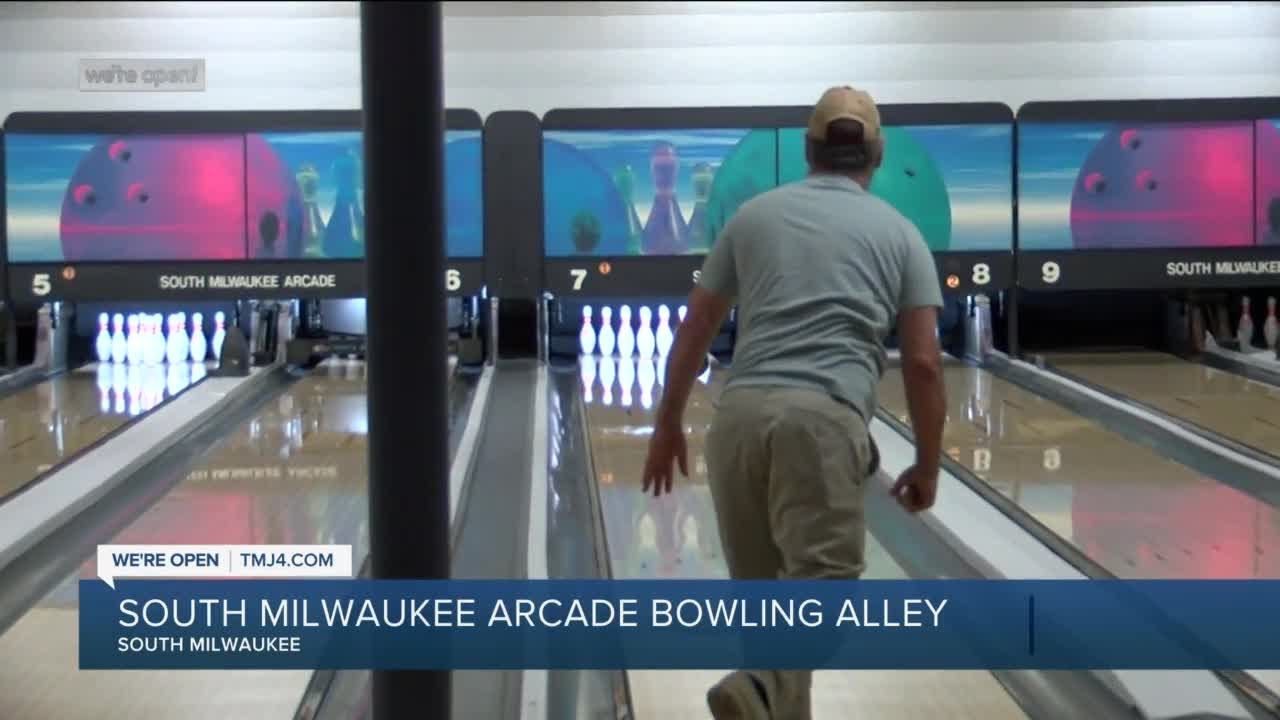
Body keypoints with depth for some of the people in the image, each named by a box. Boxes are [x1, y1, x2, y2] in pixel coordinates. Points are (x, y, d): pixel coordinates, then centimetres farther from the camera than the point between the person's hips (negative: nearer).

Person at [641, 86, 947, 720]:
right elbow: (923, 364, 7)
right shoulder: (899, 233, 13)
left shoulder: (753, 216, 18)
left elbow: (694, 333, 19)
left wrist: (667, 425, 29)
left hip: (741, 413, 3)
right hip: (826, 418, -3)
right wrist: (927, 466, 16)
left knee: (760, 585, 16)